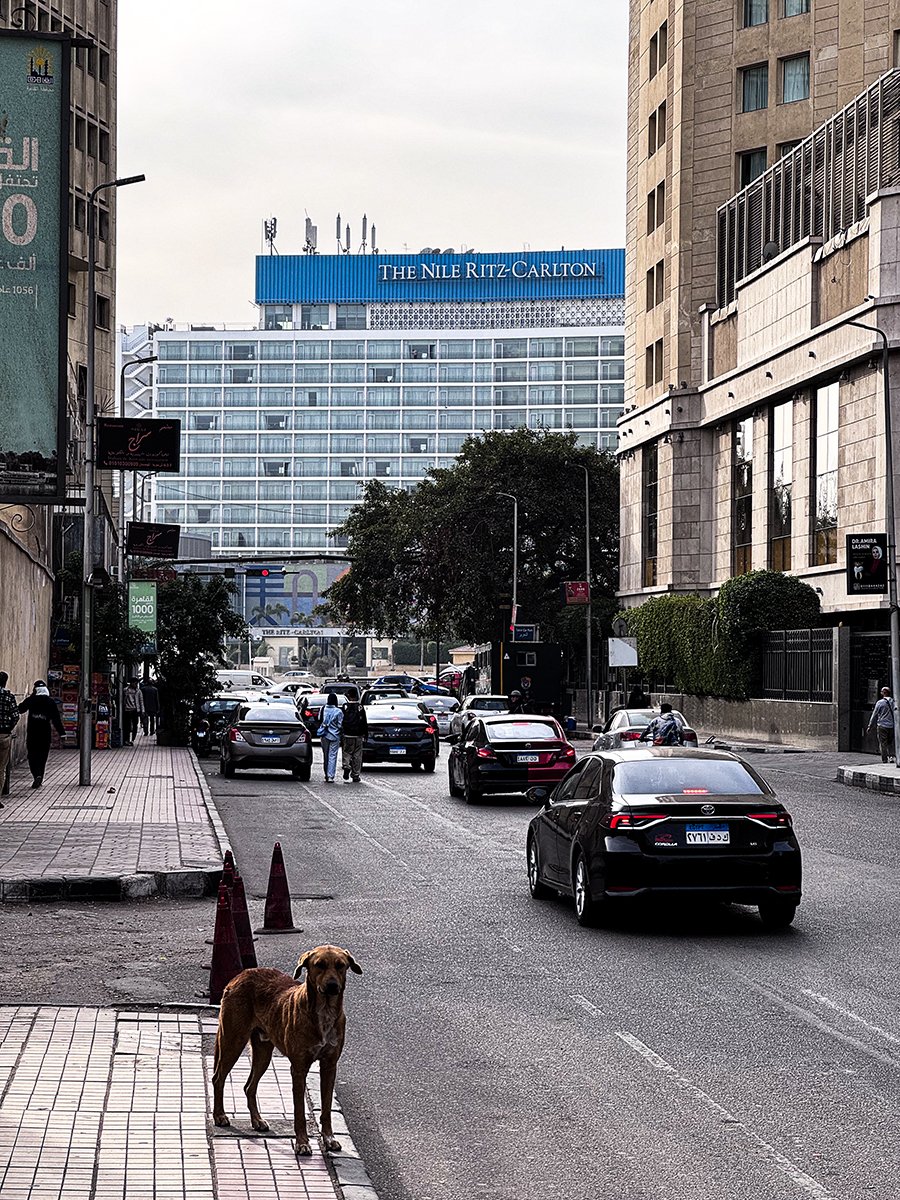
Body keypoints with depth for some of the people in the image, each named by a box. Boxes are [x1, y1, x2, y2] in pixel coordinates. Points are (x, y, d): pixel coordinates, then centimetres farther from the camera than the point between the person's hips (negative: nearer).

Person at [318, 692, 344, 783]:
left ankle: (327, 775, 21)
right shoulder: (338, 712, -11)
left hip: (324, 735, 3)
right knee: (332, 756, -1)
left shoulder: (324, 709, -3)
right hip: (334, 736, -3)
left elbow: (320, 720, 3)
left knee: (326, 755, 14)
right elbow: (340, 725, -7)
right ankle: (330, 776, -7)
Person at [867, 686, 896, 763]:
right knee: (891, 743, 14)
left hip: (882, 726, -3)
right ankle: (892, 756, -5)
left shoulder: (880, 703, -5)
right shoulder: (894, 702, 3)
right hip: (892, 726, 3)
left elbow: (874, 716, 0)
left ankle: (885, 760, 2)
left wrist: (870, 727, 7)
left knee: (883, 745, 3)